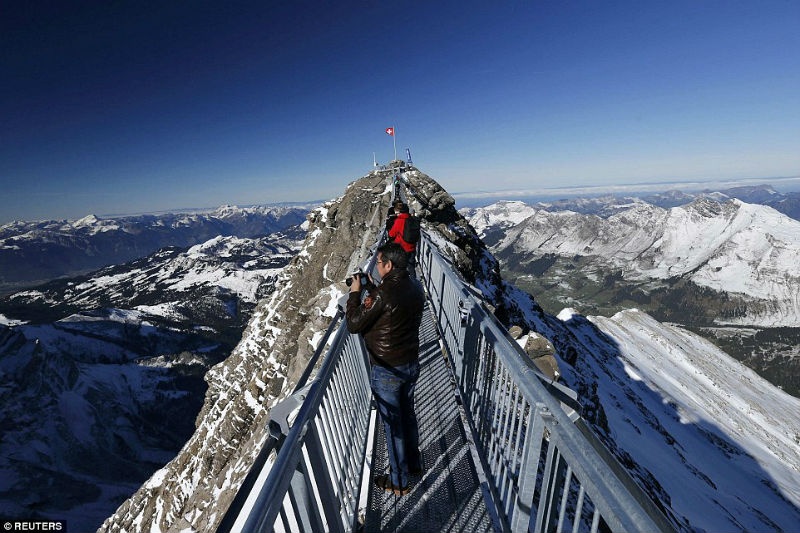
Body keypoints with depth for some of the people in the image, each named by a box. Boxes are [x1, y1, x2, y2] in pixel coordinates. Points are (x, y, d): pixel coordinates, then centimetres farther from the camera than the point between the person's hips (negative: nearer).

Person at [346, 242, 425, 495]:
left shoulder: (382, 294, -27)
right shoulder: (415, 287, -4)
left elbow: (354, 325, -18)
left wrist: (355, 293, -8)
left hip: (387, 371, -7)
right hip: (412, 365, 7)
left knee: (393, 424, 13)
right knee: (408, 414, 26)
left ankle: (399, 481, 34)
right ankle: (414, 463, 48)